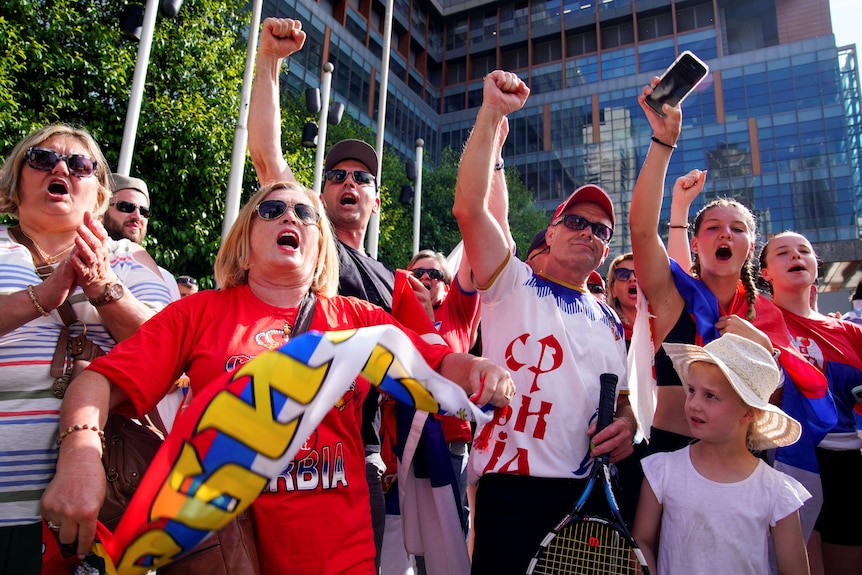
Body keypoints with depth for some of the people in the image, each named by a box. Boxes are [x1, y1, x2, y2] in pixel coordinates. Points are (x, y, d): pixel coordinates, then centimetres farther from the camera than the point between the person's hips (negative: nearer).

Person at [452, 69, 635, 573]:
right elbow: (469, 208, -15)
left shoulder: (609, 320, 16)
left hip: (588, 489, 6)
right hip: (513, 485, -5)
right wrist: (493, 113, -18)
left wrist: (626, 425, 0)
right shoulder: (514, 283, -1)